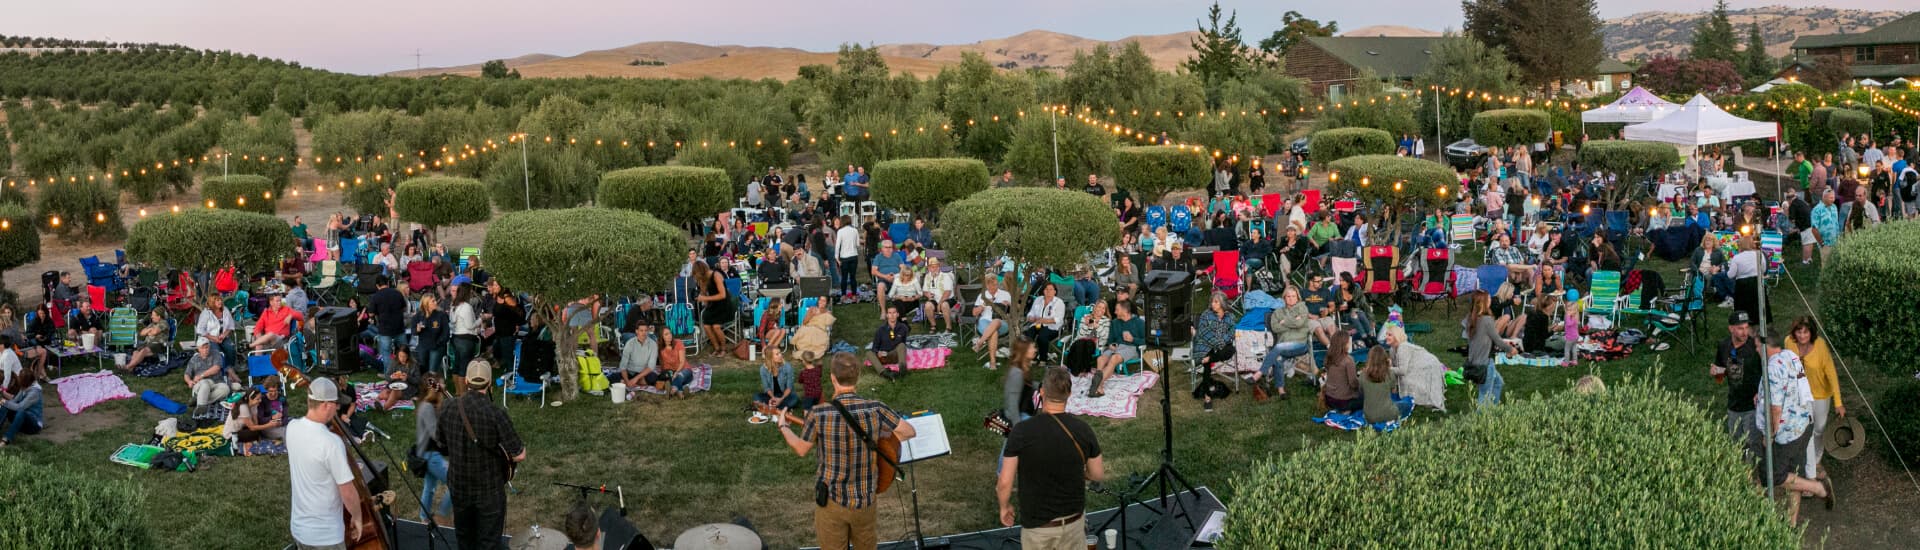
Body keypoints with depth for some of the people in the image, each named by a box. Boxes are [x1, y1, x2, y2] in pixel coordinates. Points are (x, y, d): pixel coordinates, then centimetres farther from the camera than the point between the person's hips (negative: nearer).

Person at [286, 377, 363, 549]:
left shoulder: (292, 427, -6)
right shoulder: (332, 443, -28)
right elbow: (348, 493, -21)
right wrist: (357, 517, -5)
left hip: (298, 527, 7)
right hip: (325, 536, -7)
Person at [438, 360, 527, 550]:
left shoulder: (448, 410, -9)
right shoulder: (495, 413, -24)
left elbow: (439, 446, 8)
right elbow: (519, 455, -21)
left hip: (458, 487, 4)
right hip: (489, 490, -4)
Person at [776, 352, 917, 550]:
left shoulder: (818, 414, -18)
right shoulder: (876, 409, -15)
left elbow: (801, 449, -2)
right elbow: (909, 432, -4)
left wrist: (782, 426, 17)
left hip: (832, 501, -2)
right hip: (865, 500, 2)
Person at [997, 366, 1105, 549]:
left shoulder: (1022, 431, -18)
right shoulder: (1083, 430, -10)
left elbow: (1005, 482, -14)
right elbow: (1098, 475, 3)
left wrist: (1004, 506, 5)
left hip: (1037, 525, -2)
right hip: (1074, 520, 2)